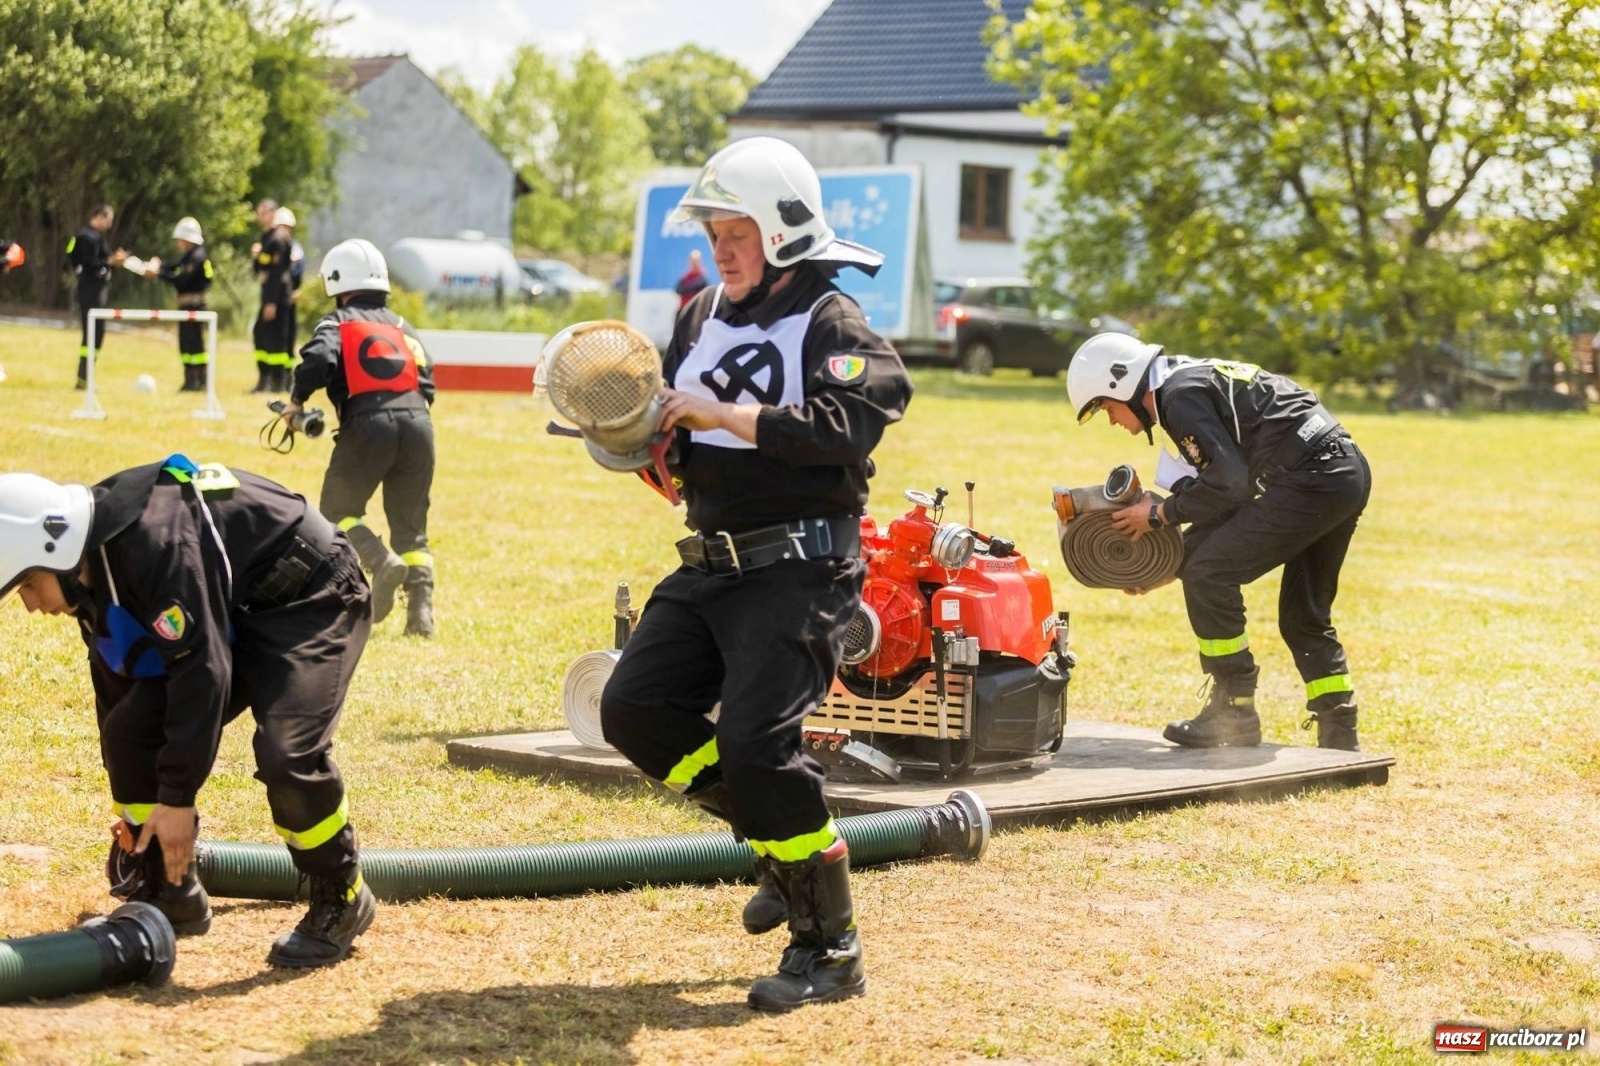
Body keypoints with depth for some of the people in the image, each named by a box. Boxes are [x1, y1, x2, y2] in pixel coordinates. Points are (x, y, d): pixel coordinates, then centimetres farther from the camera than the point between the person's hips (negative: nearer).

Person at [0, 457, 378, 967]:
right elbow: (117, 683, 9)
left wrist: (178, 798, -27)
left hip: (311, 600, -9)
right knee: (130, 730, -5)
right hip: (235, 616, 9)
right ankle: (167, 896, 10)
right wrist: (132, 806, 14)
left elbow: (202, 669, -32)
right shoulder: (95, 567, -2)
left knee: (285, 752, -27)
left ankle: (341, 901, -4)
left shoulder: (157, 539, -32)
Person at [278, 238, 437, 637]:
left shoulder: (338, 323, 9)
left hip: (368, 427, -4)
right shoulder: (402, 326, 23)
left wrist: (296, 402, 3)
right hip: (417, 423, 4)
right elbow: (427, 383, 15)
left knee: (337, 512, 12)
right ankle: (421, 610, -4)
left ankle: (382, 562, -15)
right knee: (410, 525, 11)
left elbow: (318, 359, -10)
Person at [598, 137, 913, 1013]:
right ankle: (782, 846, 15)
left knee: (754, 744, -17)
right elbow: (674, 452, 22)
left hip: (799, 569, -8)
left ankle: (829, 949, -3)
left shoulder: (833, 326, -8)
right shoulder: (702, 318, 15)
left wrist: (721, 413, -25)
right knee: (635, 708, 0)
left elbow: (845, 427, -26)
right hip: (710, 566, 8)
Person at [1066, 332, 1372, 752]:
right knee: (1304, 615, 19)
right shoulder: (1197, 379, 23)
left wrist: (1161, 513, -1)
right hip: (1350, 471, 10)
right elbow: (1231, 476, 26)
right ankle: (1339, 736, 19)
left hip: (1311, 478, -10)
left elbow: (1229, 483, -16)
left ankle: (1234, 713, 1)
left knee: (1208, 575, -6)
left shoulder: (1180, 396, -7)